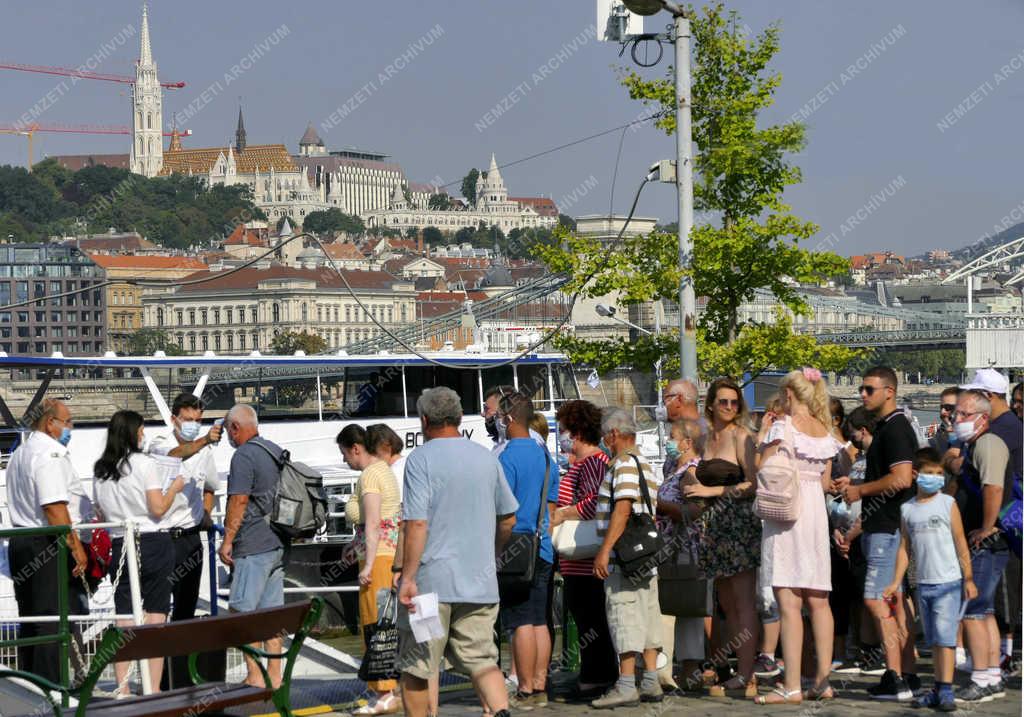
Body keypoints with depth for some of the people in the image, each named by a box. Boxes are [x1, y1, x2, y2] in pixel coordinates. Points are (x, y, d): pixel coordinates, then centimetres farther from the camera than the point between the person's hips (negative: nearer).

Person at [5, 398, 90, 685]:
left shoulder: (19, 454, 17)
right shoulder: (49, 454, -14)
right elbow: (54, 509, -22)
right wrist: (76, 548, -21)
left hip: (20, 542, 10)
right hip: (49, 545, -10)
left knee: (30, 621, 14)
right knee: (55, 620, -7)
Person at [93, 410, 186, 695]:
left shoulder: (100, 470, 8)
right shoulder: (145, 464, -9)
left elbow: (101, 512, 13)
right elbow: (158, 509, -11)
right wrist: (174, 488, 5)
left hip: (120, 545, 5)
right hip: (153, 544, -5)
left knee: (124, 620, 7)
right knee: (155, 618, 0)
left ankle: (122, 690, 4)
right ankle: (154, 690, -1)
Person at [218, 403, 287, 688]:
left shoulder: (244, 456, -12)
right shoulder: (277, 453, 15)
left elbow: (239, 501, -17)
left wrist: (227, 540, -11)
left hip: (253, 546, -9)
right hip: (277, 543, 9)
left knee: (243, 611, -5)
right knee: (271, 612, 10)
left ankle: (255, 678, -9)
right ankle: (274, 677, 10)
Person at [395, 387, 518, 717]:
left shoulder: (420, 459, -8)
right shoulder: (486, 458, 9)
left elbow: (417, 524, -16)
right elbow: (508, 519, 17)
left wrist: (408, 578, -15)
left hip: (430, 581, -5)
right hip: (480, 583, 5)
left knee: (415, 667, 8)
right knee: (482, 660, 5)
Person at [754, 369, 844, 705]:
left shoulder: (783, 425, -8)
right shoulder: (826, 431, 11)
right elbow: (826, 482, 15)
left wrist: (762, 435, 3)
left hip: (785, 511, -7)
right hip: (816, 512, 7)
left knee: (788, 602, -8)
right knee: (818, 601, 10)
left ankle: (792, 686, -11)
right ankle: (823, 681, 10)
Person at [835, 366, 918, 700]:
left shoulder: (896, 428, -14)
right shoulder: (885, 427, 18)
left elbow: (902, 478, -24)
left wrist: (860, 491, -12)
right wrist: (854, 485, 15)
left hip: (888, 528, -10)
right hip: (883, 526, 10)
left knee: (876, 599, -12)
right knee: (896, 601, 10)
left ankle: (895, 678, -13)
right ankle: (908, 675, 12)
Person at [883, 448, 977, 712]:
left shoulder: (947, 503, -2)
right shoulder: (907, 509, 8)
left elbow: (961, 544, -1)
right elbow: (904, 548, 11)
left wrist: (968, 579, -4)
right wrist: (896, 583, 6)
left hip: (948, 583, -4)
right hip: (923, 584, 4)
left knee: (944, 635, -11)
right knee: (933, 640, 10)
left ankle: (946, 691, -12)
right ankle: (938, 690, 16)